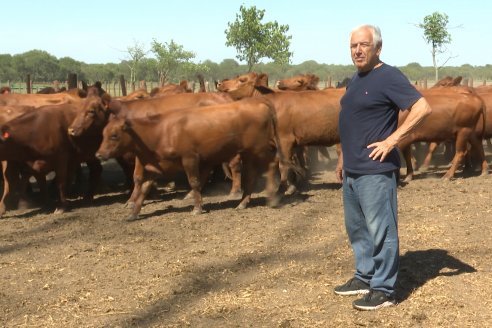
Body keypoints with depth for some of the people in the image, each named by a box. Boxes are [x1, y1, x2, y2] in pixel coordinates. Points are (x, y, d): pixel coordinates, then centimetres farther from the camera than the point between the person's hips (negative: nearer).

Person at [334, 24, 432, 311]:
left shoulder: (388, 77, -12)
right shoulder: (356, 80, 16)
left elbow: (423, 108, -20)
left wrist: (391, 141, -21)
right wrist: (343, 158, 22)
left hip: (376, 171, -9)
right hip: (352, 171, 10)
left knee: (380, 230, -3)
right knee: (357, 228, 17)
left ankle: (384, 290, 6)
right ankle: (365, 277, 30)